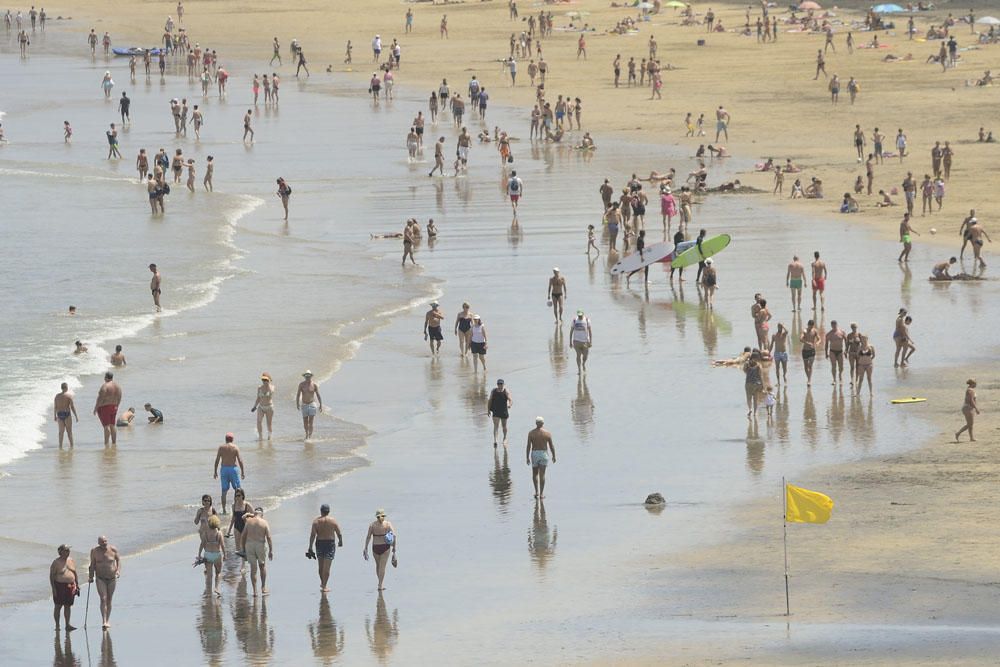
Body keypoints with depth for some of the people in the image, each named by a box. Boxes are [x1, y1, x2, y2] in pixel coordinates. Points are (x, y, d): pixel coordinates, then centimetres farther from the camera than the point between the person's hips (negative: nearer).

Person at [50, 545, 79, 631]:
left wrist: (77, 585, 13)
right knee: (58, 606, 0)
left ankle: (67, 625, 5)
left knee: (68, 606, 4)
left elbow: (75, 573, 18)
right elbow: (51, 576, -8)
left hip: (70, 587, 5)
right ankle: (57, 626, 6)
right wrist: (53, 588, -14)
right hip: (59, 587, -5)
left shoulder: (71, 561, 10)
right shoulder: (56, 563, -7)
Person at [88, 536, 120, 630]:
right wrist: (91, 577, -2)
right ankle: (104, 621, -20)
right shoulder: (95, 551, -4)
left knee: (109, 600, 9)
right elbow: (92, 565, 4)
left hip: (112, 578, 2)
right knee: (103, 599, -14)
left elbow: (118, 559, 9)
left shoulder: (113, 550, -4)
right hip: (100, 579, -2)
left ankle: (108, 621, 20)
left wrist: (118, 570, -5)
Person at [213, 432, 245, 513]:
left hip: (224, 469, 2)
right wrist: (242, 472, -1)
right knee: (237, 489, 9)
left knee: (224, 491, 6)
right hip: (233, 468, -2)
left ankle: (224, 509, 4)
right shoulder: (235, 447, -4)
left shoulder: (221, 447, 2)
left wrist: (215, 472, 7)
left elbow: (217, 460, 1)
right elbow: (240, 460, -7)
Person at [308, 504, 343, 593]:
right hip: (330, 543, -2)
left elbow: (312, 535, -10)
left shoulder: (316, 521, -5)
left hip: (319, 543, 2)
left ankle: (322, 583, 35)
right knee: (327, 567, -2)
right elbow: (339, 533, 0)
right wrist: (340, 541, 19)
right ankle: (324, 586, -5)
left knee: (321, 566, 19)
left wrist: (310, 547, -8)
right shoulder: (332, 520, -6)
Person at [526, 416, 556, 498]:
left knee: (535, 474, 16)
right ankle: (541, 493, 3)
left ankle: (537, 491, 7)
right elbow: (551, 446, -1)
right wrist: (554, 456, 12)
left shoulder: (531, 433, -5)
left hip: (534, 453, 0)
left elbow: (528, 446, -7)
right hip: (544, 454, 0)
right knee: (542, 475, 3)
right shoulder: (547, 433, -5)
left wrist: (527, 458, -2)